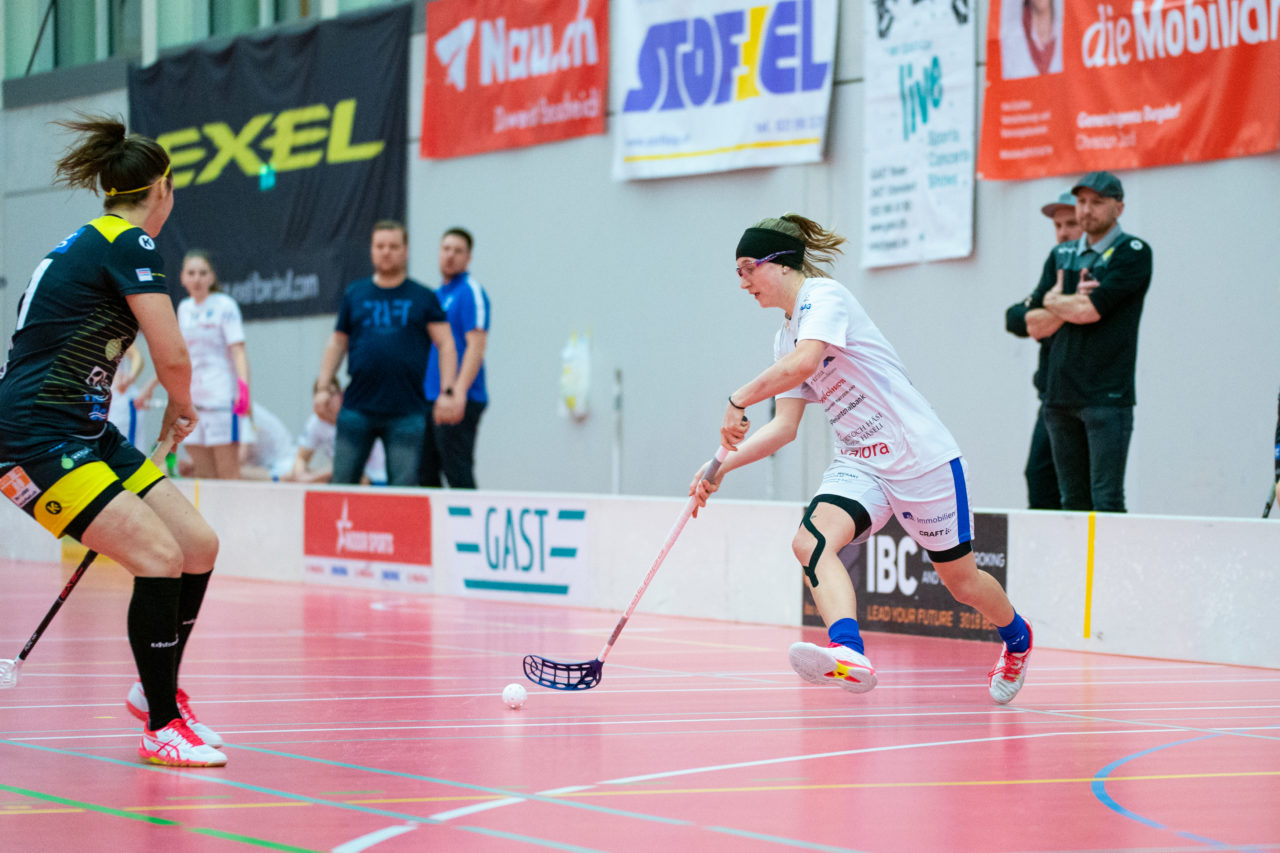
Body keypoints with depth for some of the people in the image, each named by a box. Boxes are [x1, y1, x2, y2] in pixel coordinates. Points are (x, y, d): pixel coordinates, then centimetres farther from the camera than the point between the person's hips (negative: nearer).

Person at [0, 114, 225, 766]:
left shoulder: (85, 243, 19)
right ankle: (162, 727, -13)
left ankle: (157, 689, 23)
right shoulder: (129, 243, -10)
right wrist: (182, 408, 8)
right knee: (159, 555, -21)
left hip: (86, 432, 10)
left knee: (198, 544, 4)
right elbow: (173, 358, -14)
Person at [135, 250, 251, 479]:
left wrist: (243, 388, -27)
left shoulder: (225, 305, -4)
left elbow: (238, 350, -11)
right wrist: (151, 386, 29)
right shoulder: (184, 308, 14)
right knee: (202, 475, 3)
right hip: (192, 398, 6)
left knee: (227, 473, -10)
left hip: (222, 398, -6)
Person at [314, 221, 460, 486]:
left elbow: (446, 345, 3)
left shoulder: (423, 298, 6)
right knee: (342, 481, 2)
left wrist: (448, 393, -8)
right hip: (357, 408, 2)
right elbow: (337, 342, 16)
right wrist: (323, 387, 6)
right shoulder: (354, 294, 12)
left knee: (404, 488, -2)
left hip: (406, 412, -2)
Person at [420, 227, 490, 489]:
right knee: (425, 475, 9)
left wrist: (459, 391, -25)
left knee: (458, 474, -9)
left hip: (459, 401, -9)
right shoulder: (436, 295, 18)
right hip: (429, 399, 9)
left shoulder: (470, 293, -7)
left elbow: (476, 345, -16)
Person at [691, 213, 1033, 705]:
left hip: (920, 456, -7)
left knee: (959, 579, 7)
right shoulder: (786, 336, 13)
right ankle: (848, 655, -45)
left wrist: (739, 401, -25)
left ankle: (1016, 638, 40)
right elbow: (784, 427, 11)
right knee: (811, 541, -25)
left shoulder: (824, 296, -13)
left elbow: (805, 362, -32)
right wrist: (723, 466, 0)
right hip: (859, 466, 7)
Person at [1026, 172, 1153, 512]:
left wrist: (1053, 301, 5)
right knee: (1073, 500, 6)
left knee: (1106, 500, -10)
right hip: (1060, 394, 6)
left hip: (1107, 395, -6)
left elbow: (1091, 310, -14)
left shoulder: (1133, 253, -2)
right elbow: (1035, 326, 11)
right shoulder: (1061, 256, 17)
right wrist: (1072, 303, -7)